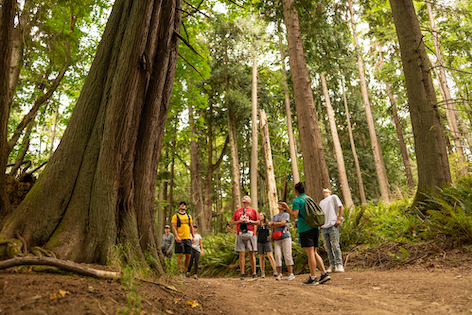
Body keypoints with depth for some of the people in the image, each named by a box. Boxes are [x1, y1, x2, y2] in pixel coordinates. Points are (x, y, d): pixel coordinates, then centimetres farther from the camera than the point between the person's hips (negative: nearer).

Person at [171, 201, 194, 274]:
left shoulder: (188, 216, 16)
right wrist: (177, 236, -19)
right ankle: (180, 272, 2)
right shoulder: (175, 216, 2)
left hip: (188, 238, 4)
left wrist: (193, 237, 15)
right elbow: (174, 227, -6)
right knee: (180, 255, -6)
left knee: (188, 255, 3)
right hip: (179, 239, -4)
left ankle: (185, 271, 18)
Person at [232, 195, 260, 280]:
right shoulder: (237, 211, 16)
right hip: (240, 235, 1)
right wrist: (239, 221, -3)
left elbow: (258, 222, 10)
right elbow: (233, 222, 17)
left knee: (251, 254, -1)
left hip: (250, 235, -1)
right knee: (241, 254, -1)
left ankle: (254, 273, 5)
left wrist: (250, 221, -7)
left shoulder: (253, 210, 11)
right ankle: (242, 274, 4)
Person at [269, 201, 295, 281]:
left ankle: (291, 274, -1)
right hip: (277, 239, 4)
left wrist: (273, 223, 2)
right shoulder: (274, 216, 20)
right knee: (277, 256, -3)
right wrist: (281, 224, -5)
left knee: (287, 255, -6)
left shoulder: (286, 214, 5)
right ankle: (279, 274, 4)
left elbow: (282, 223, -10)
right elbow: (271, 227, 6)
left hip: (285, 237, -4)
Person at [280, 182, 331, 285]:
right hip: (315, 228, 7)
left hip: (305, 230, -7)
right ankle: (324, 274, 10)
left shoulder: (297, 200, -5)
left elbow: (294, 215, -15)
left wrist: (287, 207, -5)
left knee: (310, 254, -5)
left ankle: (313, 278, -1)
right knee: (314, 253, 14)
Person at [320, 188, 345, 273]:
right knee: (327, 247, 3)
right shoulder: (321, 202, 27)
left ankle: (339, 265, -4)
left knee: (335, 246, -8)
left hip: (332, 225, -5)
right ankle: (332, 265, 8)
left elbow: (341, 208, 3)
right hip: (323, 227, 6)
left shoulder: (333, 197, 11)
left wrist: (339, 219, -9)